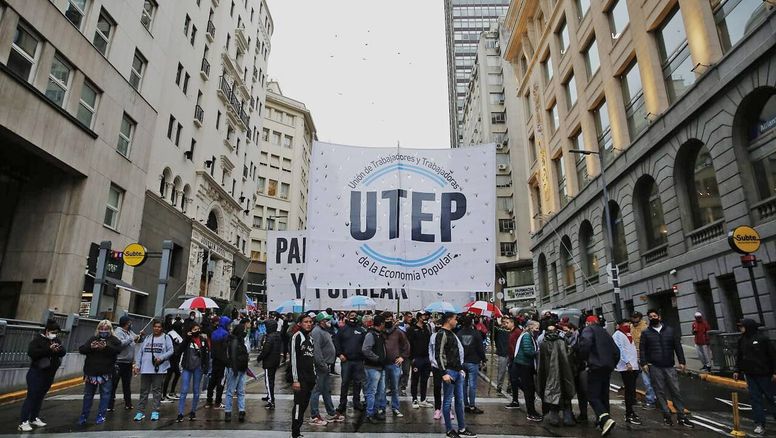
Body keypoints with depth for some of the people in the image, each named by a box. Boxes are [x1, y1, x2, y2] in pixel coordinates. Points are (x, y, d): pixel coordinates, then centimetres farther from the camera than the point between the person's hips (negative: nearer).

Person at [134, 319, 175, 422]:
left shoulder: (166, 338, 2)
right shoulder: (147, 338, 13)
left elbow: (171, 350, -5)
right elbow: (140, 352, 13)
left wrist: (161, 357, -18)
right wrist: (137, 365, 5)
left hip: (159, 369, -3)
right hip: (145, 369, 3)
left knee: (157, 390, 3)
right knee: (143, 391, 9)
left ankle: (155, 411, 10)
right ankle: (140, 411, 17)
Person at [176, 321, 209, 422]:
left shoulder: (203, 340, 3)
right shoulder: (187, 339, 0)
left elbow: (207, 354, 6)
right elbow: (179, 350, -13)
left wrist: (206, 367, -1)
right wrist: (186, 338, -17)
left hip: (198, 368, 2)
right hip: (187, 368, -2)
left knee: (196, 391, 9)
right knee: (184, 391, -5)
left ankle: (193, 412, 22)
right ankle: (180, 414, 0)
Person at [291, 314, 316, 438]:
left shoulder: (310, 338, 13)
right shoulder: (297, 336, -9)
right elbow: (293, 358, -13)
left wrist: (314, 376, 14)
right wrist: (295, 380, -16)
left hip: (310, 378, 7)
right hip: (300, 378, -7)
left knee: (304, 405, 12)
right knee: (298, 406, -4)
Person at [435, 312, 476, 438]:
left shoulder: (451, 333, 15)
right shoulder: (442, 334, -13)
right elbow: (438, 355, -17)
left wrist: (461, 368, 18)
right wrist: (444, 373, -20)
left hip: (458, 371, 9)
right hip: (449, 371, -9)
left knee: (460, 401, 14)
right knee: (448, 401, 2)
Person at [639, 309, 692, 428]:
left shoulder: (670, 330, 9)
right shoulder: (646, 333, 5)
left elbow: (677, 346, 8)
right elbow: (642, 349, 3)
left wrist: (682, 361, 1)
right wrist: (644, 363, -7)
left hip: (669, 366, 1)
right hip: (654, 367, -1)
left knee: (675, 390, 2)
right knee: (660, 391, 2)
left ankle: (681, 416, 11)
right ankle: (666, 414, 11)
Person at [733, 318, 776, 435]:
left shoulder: (762, 337, -11)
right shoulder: (741, 340, 6)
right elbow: (739, 356, 13)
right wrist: (737, 370, 9)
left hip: (764, 374, -5)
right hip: (750, 375, 5)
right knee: (755, 399, 5)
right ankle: (759, 424, 10)